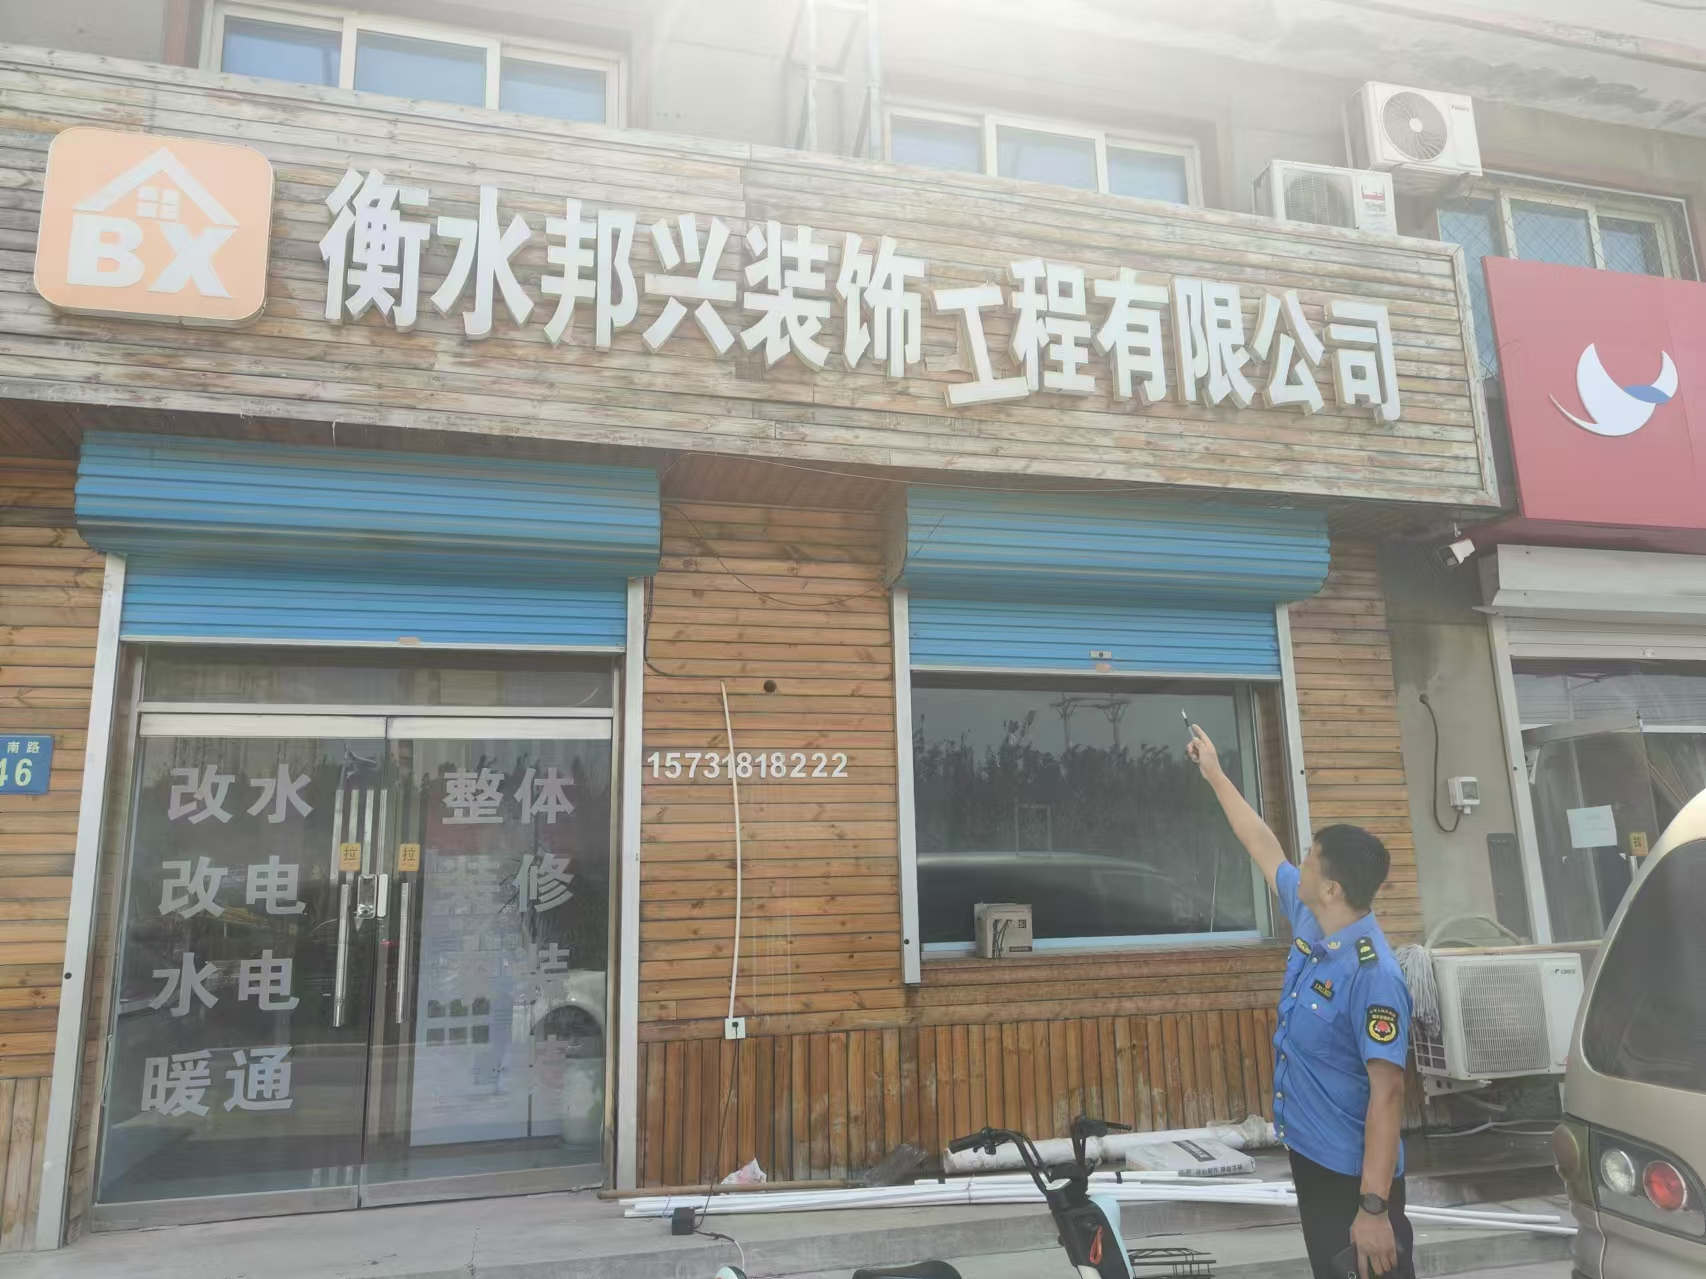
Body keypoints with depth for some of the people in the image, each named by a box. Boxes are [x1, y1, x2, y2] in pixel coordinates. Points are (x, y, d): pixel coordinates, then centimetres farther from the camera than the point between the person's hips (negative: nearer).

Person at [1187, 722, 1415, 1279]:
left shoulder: (1373, 974, -27)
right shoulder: (1310, 922, -3)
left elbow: (1387, 1092, -26)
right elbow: (1264, 848, 12)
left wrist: (1374, 1206, -26)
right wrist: (1215, 775, 19)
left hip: (1355, 1173, -9)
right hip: (1310, 1154, 9)